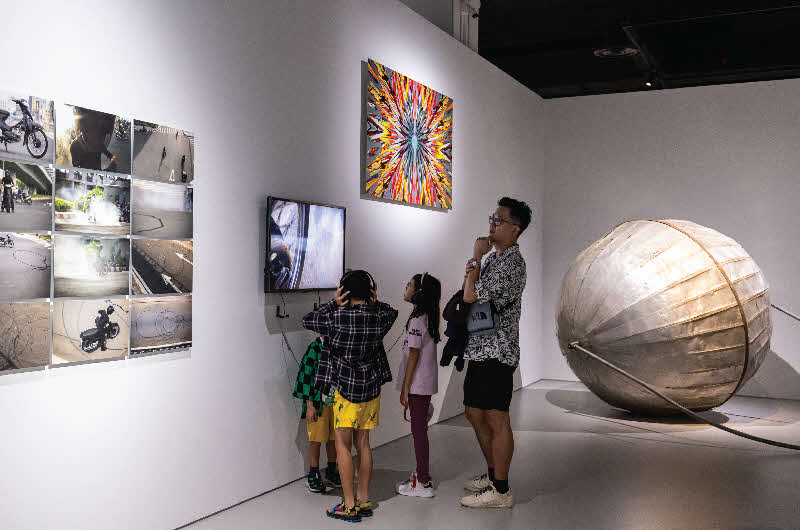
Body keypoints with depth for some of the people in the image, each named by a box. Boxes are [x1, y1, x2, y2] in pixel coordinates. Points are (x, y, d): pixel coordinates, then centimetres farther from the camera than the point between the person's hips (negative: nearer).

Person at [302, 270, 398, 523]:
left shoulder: (338, 317, -16)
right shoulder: (380, 317, -4)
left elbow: (308, 320, 0)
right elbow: (392, 312, 22)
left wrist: (333, 304, -2)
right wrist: (375, 303, 4)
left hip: (347, 388, -5)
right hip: (372, 388, 5)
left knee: (343, 445, 2)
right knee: (363, 443, 13)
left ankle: (349, 507, 4)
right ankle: (363, 501, 19)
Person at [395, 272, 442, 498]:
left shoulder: (417, 320, -18)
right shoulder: (429, 317, 10)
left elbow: (413, 355, -19)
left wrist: (405, 389, -16)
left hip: (417, 384, -9)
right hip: (426, 383, 9)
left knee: (418, 430, -2)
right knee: (420, 429, 17)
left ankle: (423, 483, 5)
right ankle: (423, 473, 28)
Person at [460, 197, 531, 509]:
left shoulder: (511, 262, -16)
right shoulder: (495, 258, 16)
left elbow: (471, 297, -23)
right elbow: (472, 298, 22)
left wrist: (476, 256, -14)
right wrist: (475, 263, 7)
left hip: (497, 352, -10)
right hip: (481, 350, 10)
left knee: (496, 420, -3)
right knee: (474, 413, 18)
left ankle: (501, 491, 8)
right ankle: (493, 475, 32)